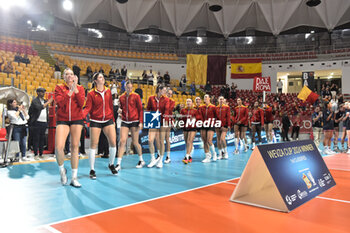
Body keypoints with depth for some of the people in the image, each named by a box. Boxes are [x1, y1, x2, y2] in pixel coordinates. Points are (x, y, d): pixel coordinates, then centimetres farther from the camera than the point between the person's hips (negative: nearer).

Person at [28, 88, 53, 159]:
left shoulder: (45, 101, 16)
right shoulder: (35, 101, -3)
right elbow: (39, 107, -22)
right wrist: (48, 102, -22)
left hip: (44, 123, 6)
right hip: (37, 122, -6)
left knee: (42, 139, 9)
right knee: (36, 139, -2)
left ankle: (41, 154, 14)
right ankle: (35, 154, 3)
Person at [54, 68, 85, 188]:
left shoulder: (80, 88, 7)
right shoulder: (59, 88, 5)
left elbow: (81, 103, -9)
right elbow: (60, 103, -12)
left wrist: (75, 89, -14)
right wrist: (70, 91, -18)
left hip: (77, 119, 1)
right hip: (62, 120, -1)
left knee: (75, 146, 3)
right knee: (59, 147, -15)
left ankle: (74, 178, 11)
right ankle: (62, 169, 16)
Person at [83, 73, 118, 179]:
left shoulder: (108, 91, 8)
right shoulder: (91, 93, -2)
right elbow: (88, 107, -7)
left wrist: (113, 119, 15)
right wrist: (81, 116, -25)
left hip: (108, 120, 3)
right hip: (95, 121, -3)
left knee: (113, 143, -4)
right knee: (93, 145, -1)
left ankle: (111, 164, 20)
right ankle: (92, 170, 11)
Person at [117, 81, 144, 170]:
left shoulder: (136, 96, -2)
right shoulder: (121, 97, 8)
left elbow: (140, 110, -2)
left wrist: (141, 122, -9)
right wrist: (120, 110, -5)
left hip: (134, 121, -3)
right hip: (125, 122, 3)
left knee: (135, 142, 4)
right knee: (122, 141, -8)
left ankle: (141, 160, 26)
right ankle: (118, 164, -5)